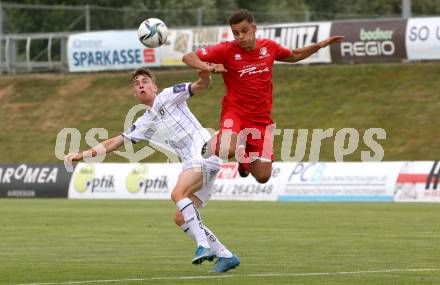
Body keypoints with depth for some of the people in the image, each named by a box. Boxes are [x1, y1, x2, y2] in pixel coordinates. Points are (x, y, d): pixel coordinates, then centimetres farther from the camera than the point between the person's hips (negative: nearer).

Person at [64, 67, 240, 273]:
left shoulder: (168, 96, 4)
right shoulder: (143, 124, 20)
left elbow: (201, 86, -6)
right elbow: (115, 142, 23)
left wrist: (204, 74, -30)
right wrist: (82, 155, 17)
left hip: (204, 151, -8)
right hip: (191, 162, 8)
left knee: (178, 194, -28)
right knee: (181, 219, 2)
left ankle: (203, 245, -32)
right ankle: (225, 256, 6)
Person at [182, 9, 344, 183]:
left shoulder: (269, 47, 2)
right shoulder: (227, 50, -10)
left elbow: (293, 56, 23)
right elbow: (188, 57, -11)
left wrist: (320, 45, 14)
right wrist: (207, 67, -29)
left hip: (261, 118, 3)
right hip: (234, 113, -3)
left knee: (263, 177, -1)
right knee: (227, 151, -36)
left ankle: (245, 156, 33)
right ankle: (213, 145, 1)